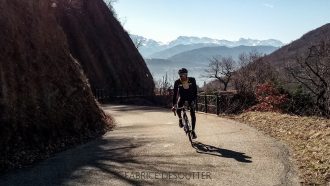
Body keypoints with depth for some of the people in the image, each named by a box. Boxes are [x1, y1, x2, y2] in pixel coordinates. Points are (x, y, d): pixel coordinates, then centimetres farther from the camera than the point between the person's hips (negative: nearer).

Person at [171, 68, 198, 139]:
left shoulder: (192, 80, -23)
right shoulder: (177, 82, -23)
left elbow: (195, 91, -14)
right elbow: (175, 93, -21)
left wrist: (194, 100, -23)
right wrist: (174, 105, -25)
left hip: (190, 97, 0)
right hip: (182, 97, 0)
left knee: (192, 114, -10)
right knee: (178, 109, -26)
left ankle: (193, 130, 1)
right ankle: (180, 119, 7)